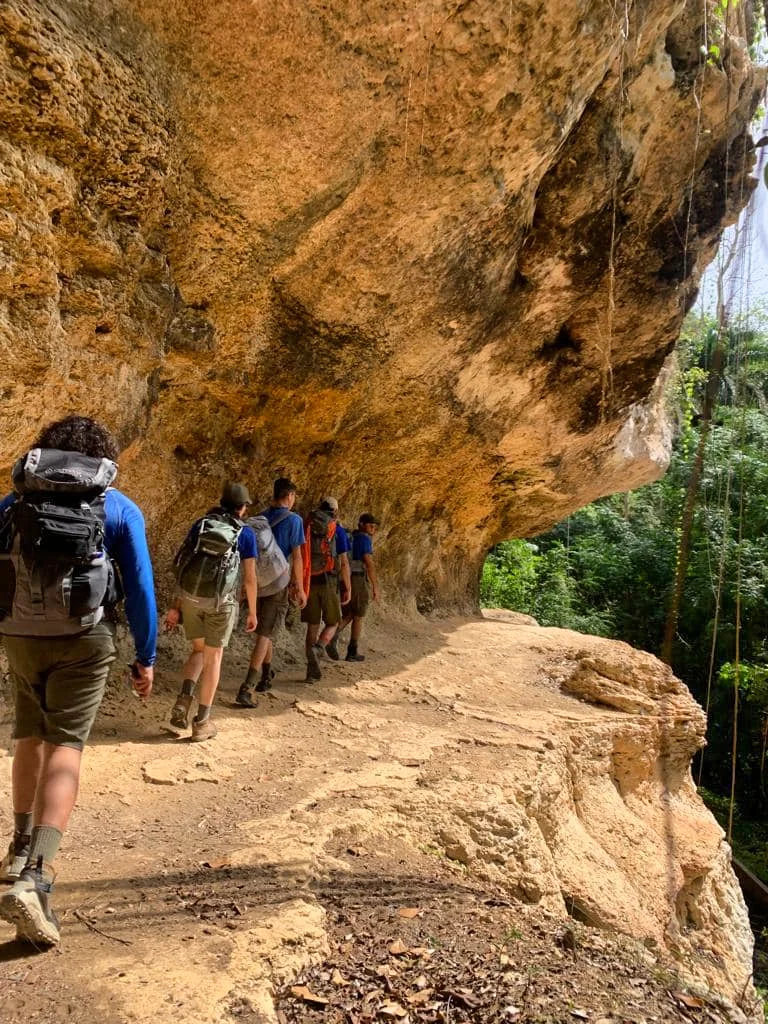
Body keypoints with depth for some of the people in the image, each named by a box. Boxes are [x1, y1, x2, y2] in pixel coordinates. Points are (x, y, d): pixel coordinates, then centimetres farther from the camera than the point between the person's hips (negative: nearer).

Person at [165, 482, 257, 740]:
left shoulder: (200, 524, 10)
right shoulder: (245, 533, 1)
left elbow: (183, 566, 7)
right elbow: (250, 577, -2)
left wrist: (176, 605, 11)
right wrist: (253, 612, 8)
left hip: (190, 596, 3)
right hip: (221, 601, -3)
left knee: (198, 650, 23)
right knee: (213, 657, 9)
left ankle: (184, 699, 1)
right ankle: (202, 721, 12)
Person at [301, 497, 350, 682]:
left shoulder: (307, 528, 9)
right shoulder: (338, 530, -2)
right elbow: (344, 562, -6)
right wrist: (347, 589, 1)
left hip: (309, 583, 3)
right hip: (329, 582, -3)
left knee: (312, 625, 10)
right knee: (332, 623, 12)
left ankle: (312, 671, 8)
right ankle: (317, 649, -16)